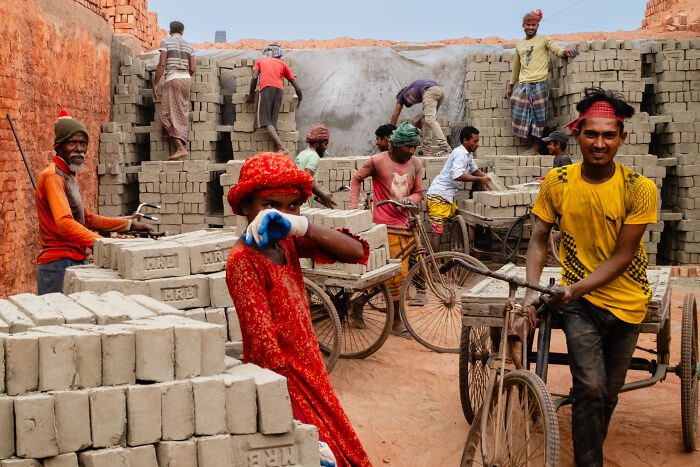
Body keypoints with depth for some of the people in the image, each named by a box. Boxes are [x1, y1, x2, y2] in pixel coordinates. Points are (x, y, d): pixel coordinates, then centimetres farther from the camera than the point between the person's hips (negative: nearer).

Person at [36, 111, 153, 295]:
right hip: (59, 264, -9)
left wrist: (129, 224, 21)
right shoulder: (53, 176, -12)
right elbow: (64, 224, -26)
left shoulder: (69, 176, 20)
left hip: (77, 261, 9)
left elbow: (88, 219, 28)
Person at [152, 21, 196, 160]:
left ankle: (181, 148, -17)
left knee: (167, 115, -5)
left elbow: (162, 64, -9)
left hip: (172, 79, -6)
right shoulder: (188, 45, 14)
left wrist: (155, 83, -4)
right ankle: (180, 147, -1)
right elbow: (193, 69, 9)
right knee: (182, 115, 5)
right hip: (186, 80, 6)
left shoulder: (166, 42, 0)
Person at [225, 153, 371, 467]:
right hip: (282, 382, -8)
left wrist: (302, 226, -23)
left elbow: (356, 253, -9)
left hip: (309, 372, 8)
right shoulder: (243, 260, -19)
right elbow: (265, 346, -22)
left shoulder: (287, 242, 2)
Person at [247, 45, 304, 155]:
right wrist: (299, 99, 34)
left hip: (266, 89, -3)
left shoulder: (260, 61, 23)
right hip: (279, 90, 4)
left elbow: (255, 77, 3)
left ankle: (282, 147, -26)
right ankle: (277, 149, -3)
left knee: (265, 121, -9)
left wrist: (251, 93, 15)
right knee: (272, 120, 11)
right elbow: (297, 88, 18)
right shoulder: (283, 64, 26)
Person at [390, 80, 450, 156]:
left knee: (430, 120, -16)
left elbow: (395, 115, 29)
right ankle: (427, 149, 5)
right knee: (427, 120, 13)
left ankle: (444, 146, -32)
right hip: (441, 89, 7)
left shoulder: (402, 95, 27)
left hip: (430, 91, -7)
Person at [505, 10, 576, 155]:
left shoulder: (544, 40, 9)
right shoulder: (519, 45, 21)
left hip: (539, 83, -4)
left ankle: (535, 146, -2)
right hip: (523, 84, 4)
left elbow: (556, 50, -6)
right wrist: (510, 86, 26)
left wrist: (565, 52, -28)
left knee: (538, 115, -6)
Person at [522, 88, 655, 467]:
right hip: (577, 301, 0)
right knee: (590, 387, -15)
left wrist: (575, 289, -24)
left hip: (626, 300, 1)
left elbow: (624, 255, -14)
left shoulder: (639, 188, -13)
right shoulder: (557, 183, -7)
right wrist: (532, 290, -15)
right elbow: (539, 239, -1)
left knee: (609, 392, 13)